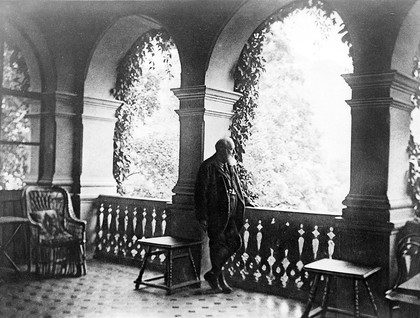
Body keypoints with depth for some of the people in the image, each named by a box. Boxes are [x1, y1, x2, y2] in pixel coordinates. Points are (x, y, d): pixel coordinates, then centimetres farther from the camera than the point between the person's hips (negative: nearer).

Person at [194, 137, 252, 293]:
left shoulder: (230, 166, 16)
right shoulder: (208, 167, -9)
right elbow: (201, 193, -12)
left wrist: (245, 200, 21)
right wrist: (202, 217, -14)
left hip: (230, 213, 8)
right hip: (215, 214, -8)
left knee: (236, 242, 6)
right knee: (218, 245, -1)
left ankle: (213, 273, 20)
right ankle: (219, 278, 17)